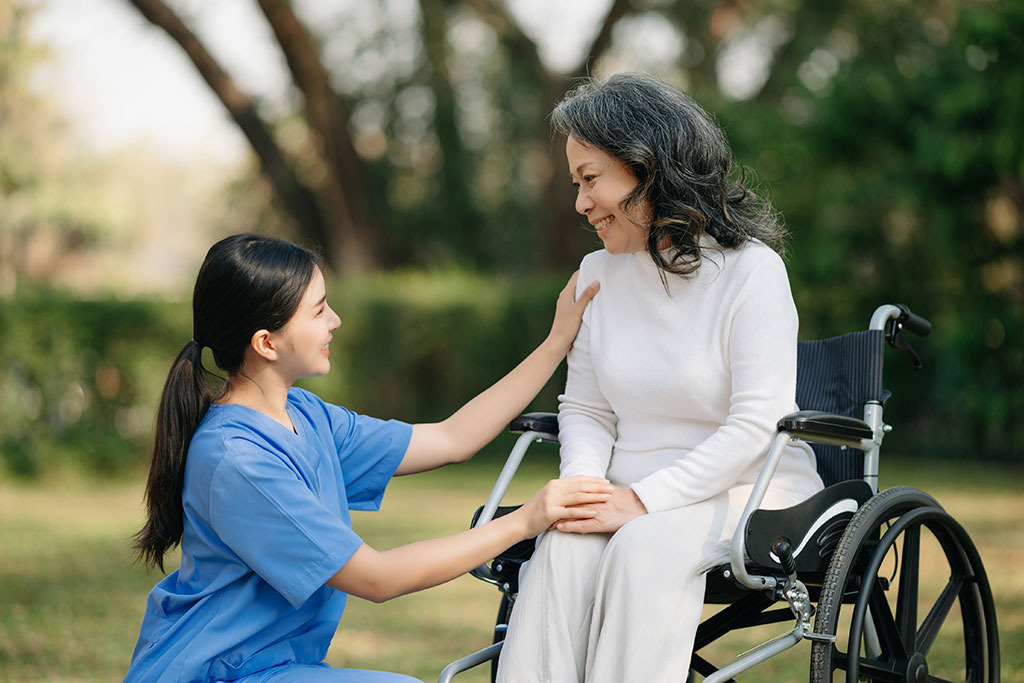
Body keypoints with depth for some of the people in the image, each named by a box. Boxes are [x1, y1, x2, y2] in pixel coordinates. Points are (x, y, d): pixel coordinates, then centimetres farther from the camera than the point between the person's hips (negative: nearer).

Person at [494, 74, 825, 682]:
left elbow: (758, 422, -15)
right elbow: (584, 409, 13)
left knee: (646, 547, -34)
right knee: (564, 546, -28)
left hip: (752, 491, -4)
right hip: (638, 500, 4)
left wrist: (641, 500, -21)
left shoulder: (751, 271, -9)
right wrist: (584, 483, -10)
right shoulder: (598, 274, 11)